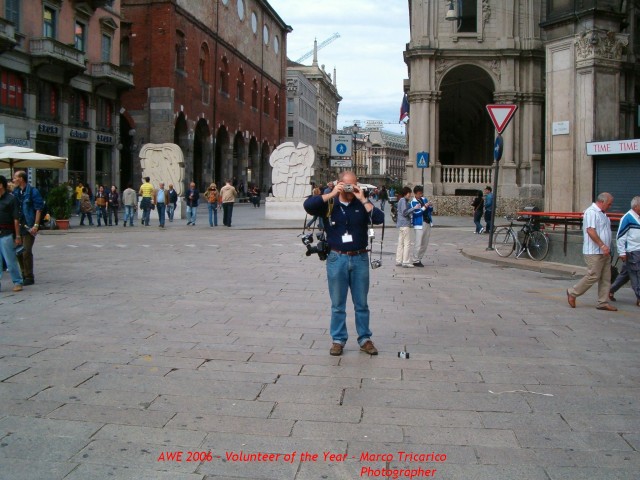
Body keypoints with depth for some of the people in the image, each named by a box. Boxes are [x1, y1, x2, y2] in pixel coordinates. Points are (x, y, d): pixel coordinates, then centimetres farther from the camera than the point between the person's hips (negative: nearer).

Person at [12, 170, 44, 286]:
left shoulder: (32, 191, -9)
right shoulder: (15, 192, 11)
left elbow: (39, 209, -11)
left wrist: (36, 225, -17)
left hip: (29, 227, -7)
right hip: (17, 226, 7)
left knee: (26, 252, -6)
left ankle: (29, 277, 3)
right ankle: (24, 275, 24)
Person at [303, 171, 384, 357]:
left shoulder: (362, 204, 4)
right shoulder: (329, 203, 0)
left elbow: (379, 219, -11)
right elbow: (308, 205, -17)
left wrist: (363, 199, -13)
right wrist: (331, 194, -17)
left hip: (359, 258, 1)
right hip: (337, 259, -1)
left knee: (361, 303, 10)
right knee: (337, 305, 8)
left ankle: (365, 339, 20)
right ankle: (338, 340, 18)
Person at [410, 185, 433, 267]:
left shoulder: (424, 199, 13)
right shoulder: (413, 202, -4)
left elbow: (431, 211, 16)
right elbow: (416, 212, -18)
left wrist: (430, 206, -5)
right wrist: (425, 207, -22)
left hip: (427, 224, 7)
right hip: (419, 225, -7)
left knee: (425, 244, 11)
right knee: (418, 244, -7)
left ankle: (419, 259, 21)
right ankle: (415, 261, 1)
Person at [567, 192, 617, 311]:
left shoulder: (602, 213, 19)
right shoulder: (591, 212, -13)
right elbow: (590, 231, -23)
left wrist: (607, 248, 19)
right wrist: (602, 245, -25)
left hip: (604, 252, 10)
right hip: (594, 252, -10)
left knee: (606, 278, 7)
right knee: (593, 276, -8)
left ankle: (603, 302, 10)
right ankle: (572, 293, 6)